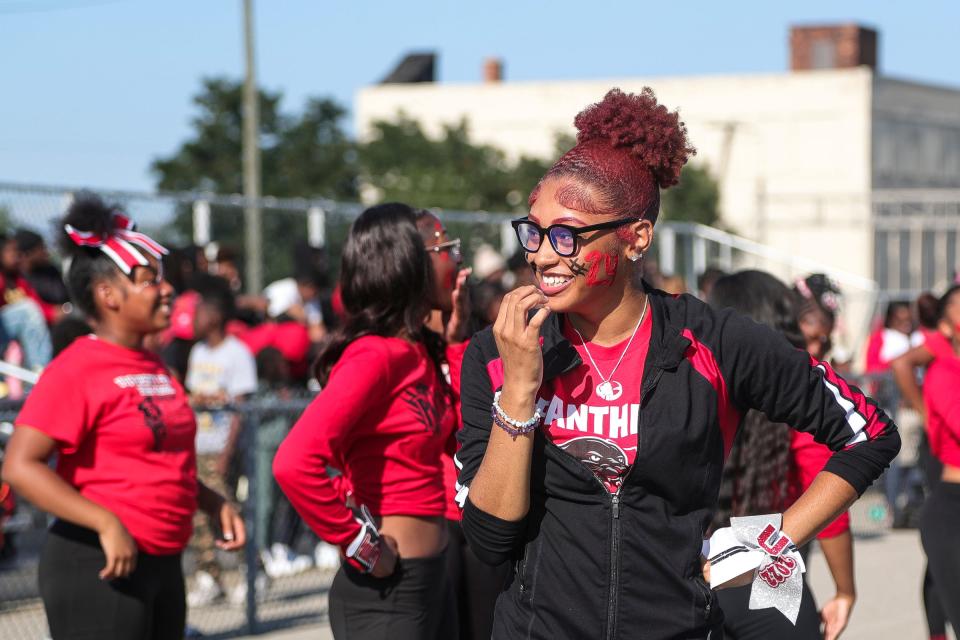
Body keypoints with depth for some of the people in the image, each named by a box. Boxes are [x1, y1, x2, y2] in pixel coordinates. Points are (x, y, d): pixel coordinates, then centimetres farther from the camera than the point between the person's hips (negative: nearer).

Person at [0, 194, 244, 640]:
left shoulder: (153, 367, 14)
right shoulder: (77, 369, -12)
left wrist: (212, 502, 13)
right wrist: (107, 524, -25)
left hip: (161, 565, 9)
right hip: (99, 568, -9)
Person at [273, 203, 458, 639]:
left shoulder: (418, 351, 7)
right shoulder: (373, 356, -18)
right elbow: (294, 463, -30)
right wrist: (359, 547, -20)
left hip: (431, 577, 9)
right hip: (384, 588, -9)